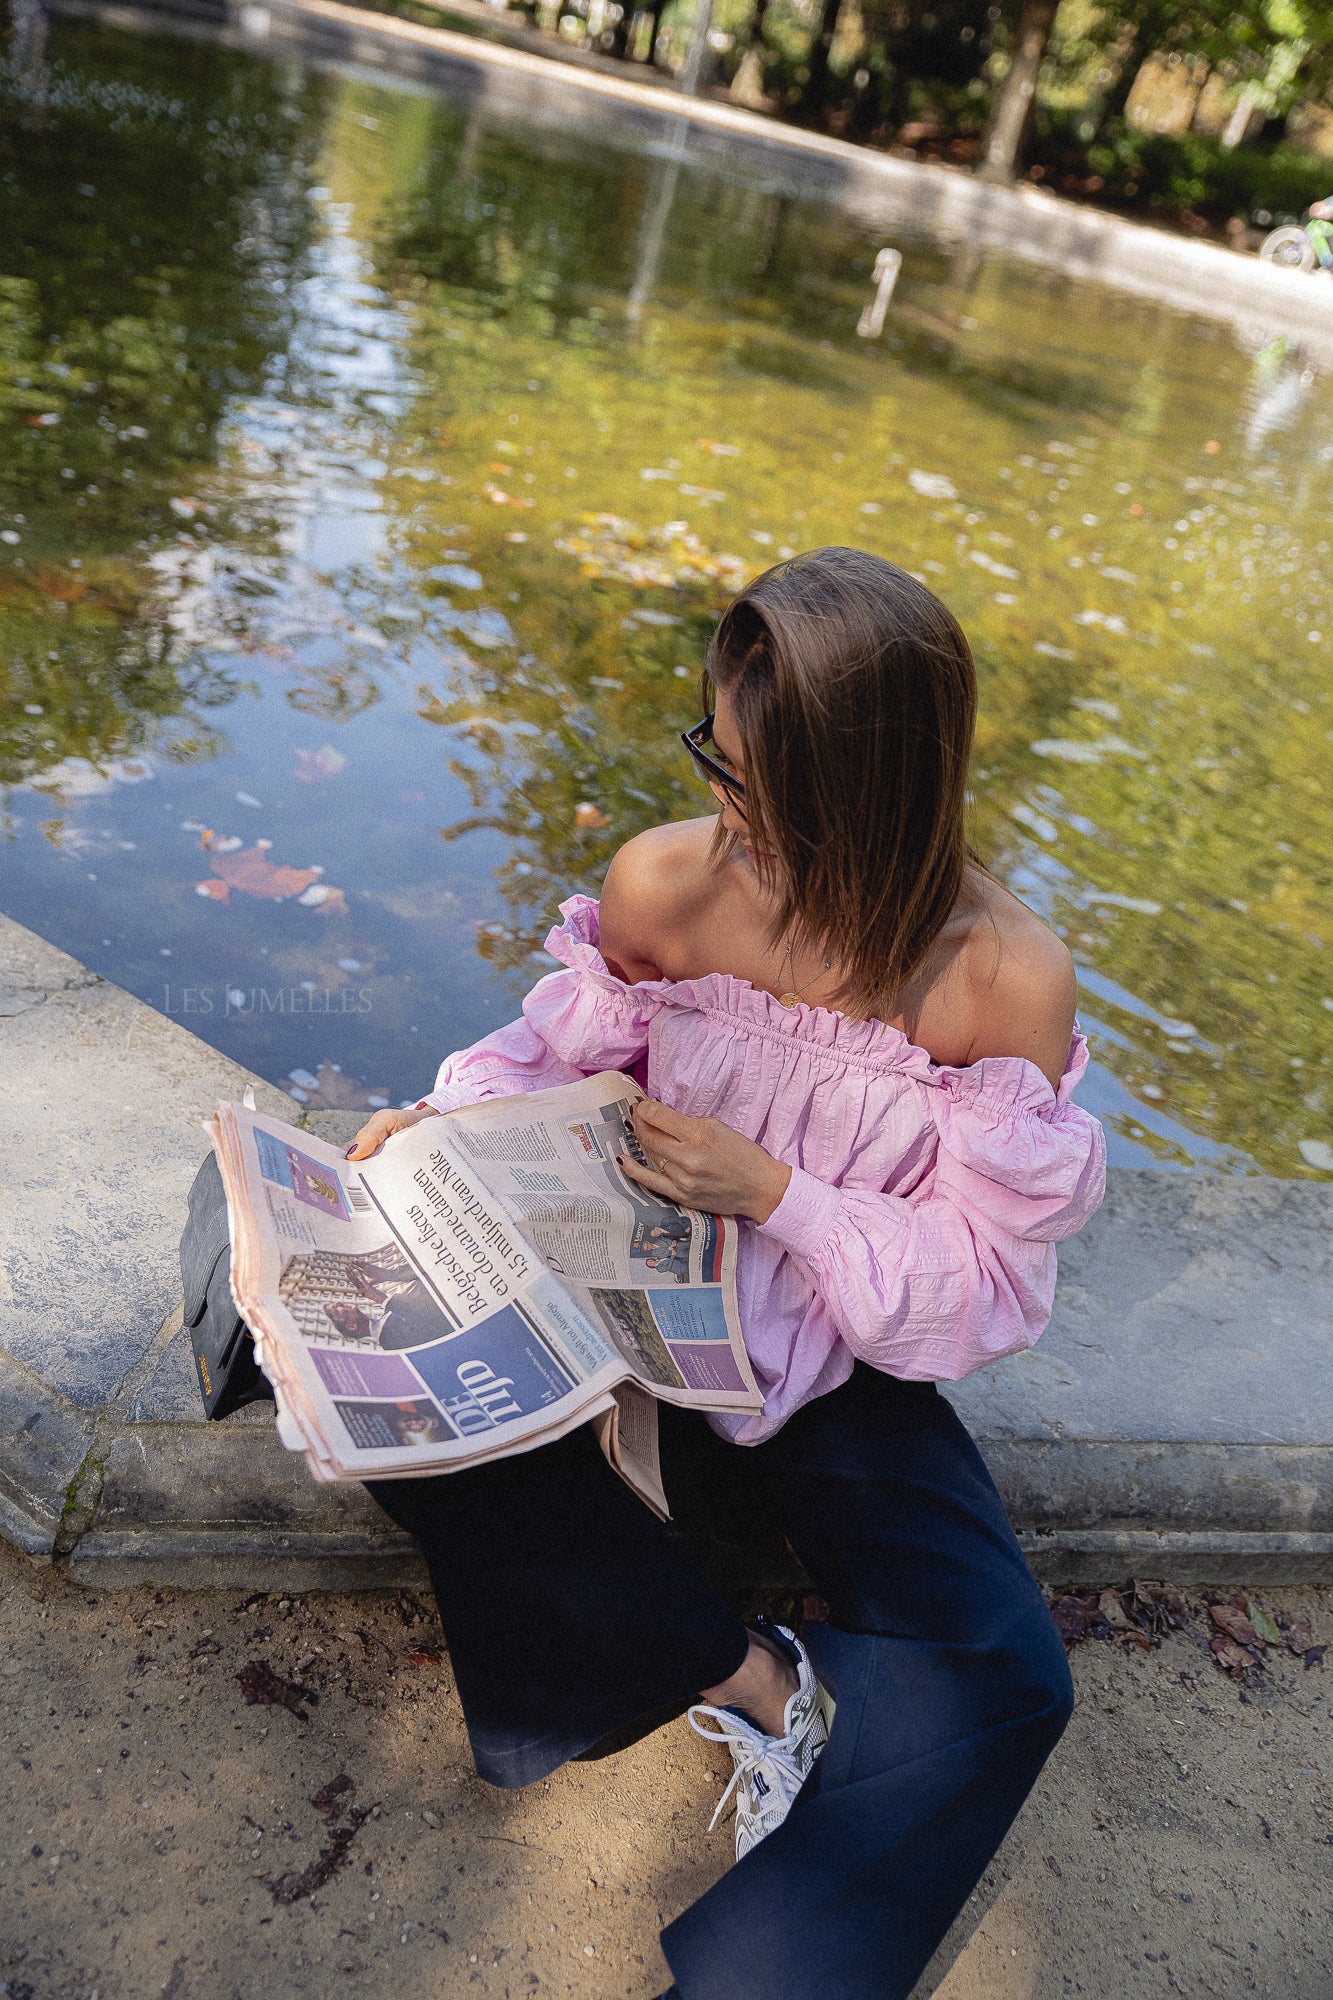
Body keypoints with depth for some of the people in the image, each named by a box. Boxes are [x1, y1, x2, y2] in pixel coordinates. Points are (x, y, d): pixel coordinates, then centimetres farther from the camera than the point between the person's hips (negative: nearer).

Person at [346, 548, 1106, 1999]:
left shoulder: (1007, 979, -19)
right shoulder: (666, 884, -14)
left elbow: (986, 1283, -13)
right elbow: (559, 1056, 5)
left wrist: (776, 1193, -25)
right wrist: (444, 1120, -14)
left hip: (849, 1382, -1)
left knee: (1004, 1686, -21)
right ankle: (753, 1677, -7)